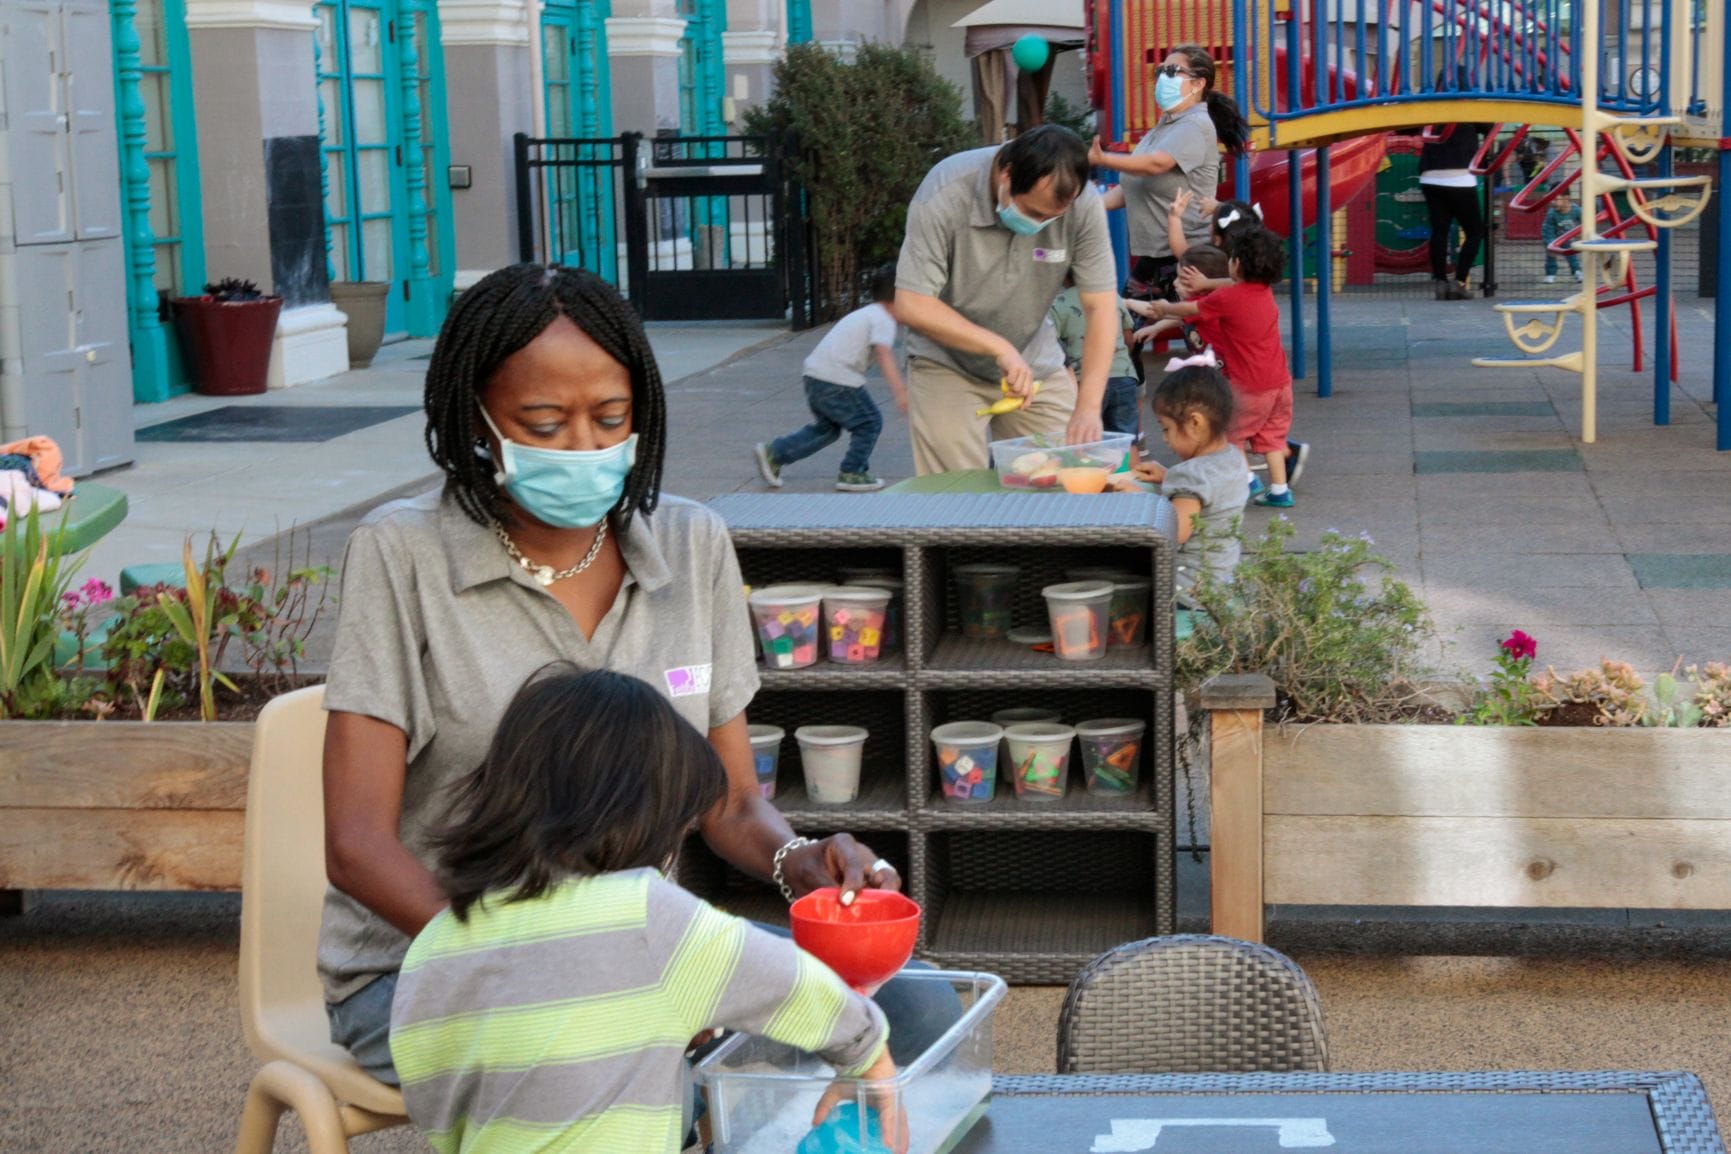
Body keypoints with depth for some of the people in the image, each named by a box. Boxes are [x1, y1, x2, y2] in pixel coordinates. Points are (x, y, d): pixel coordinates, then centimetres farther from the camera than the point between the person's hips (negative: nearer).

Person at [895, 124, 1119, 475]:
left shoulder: (1083, 204, -19)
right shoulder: (945, 196, -26)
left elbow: (1100, 307, -17)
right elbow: (911, 305, -25)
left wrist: (1088, 406, -27)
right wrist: (999, 348, -32)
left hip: (1035, 363, 3)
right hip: (948, 364, -3)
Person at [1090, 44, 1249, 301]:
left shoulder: (1196, 125, -10)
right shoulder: (1162, 127, 18)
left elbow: (1156, 164, -27)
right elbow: (1131, 186, 20)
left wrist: (1101, 159, -34)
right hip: (1147, 255, 9)